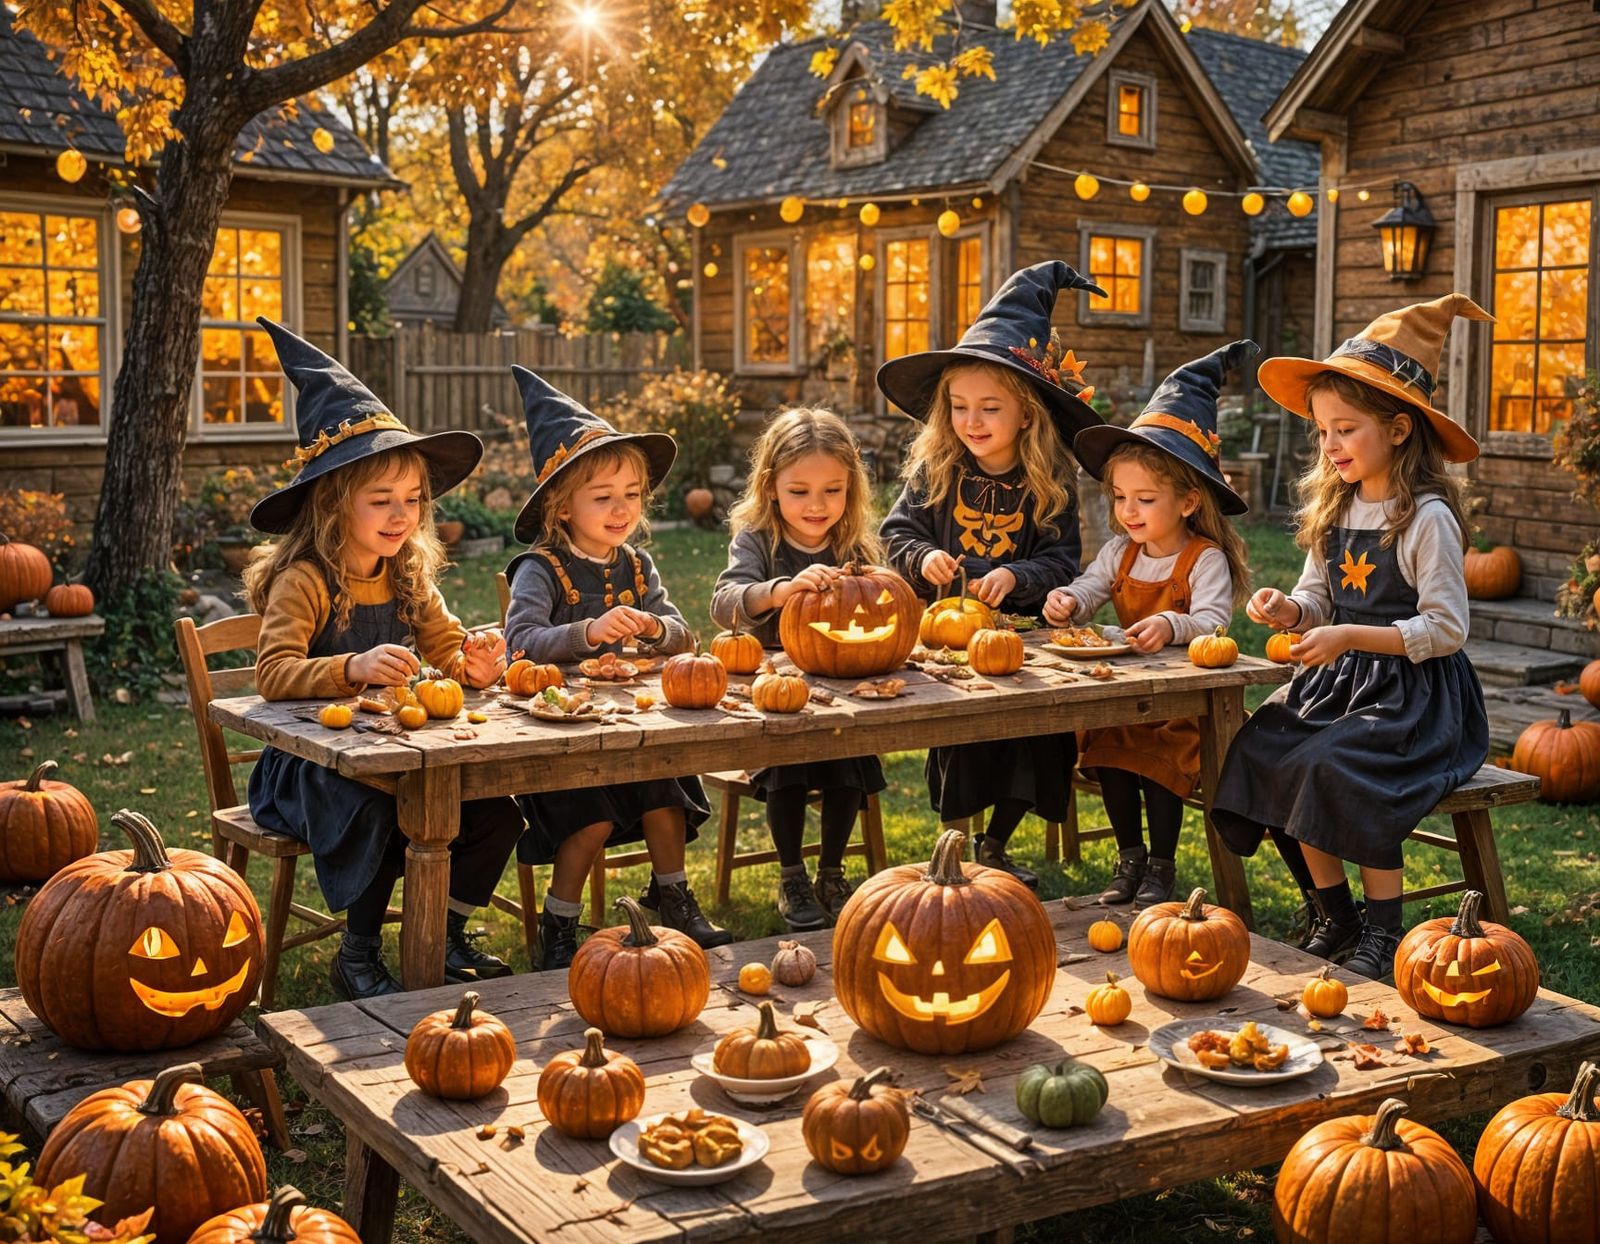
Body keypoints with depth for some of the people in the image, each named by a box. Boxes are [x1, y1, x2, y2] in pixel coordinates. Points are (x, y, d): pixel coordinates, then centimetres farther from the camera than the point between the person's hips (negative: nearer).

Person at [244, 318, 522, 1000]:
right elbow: (274, 673, -26)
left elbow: (448, 651, 12)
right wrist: (354, 669, -43)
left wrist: (471, 663, -13)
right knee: (383, 810, -35)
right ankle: (358, 956, -12)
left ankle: (446, 935, 7)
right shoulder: (303, 580, -14)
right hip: (307, 762, -6)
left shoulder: (408, 577, 7)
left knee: (496, 806, -15)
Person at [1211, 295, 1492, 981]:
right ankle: (1333, 916, -1)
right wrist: (1291, 609, -6)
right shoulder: (1333, 508, 10)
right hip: (1340, 681, 8)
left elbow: (1445, 629, -15)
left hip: (1417, 694, -7)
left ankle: (1383, 930, -12)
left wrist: (1350, 637, -23)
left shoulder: (1427, 519, -12)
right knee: (1258, 749, -14)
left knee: (1337, 766, -31)